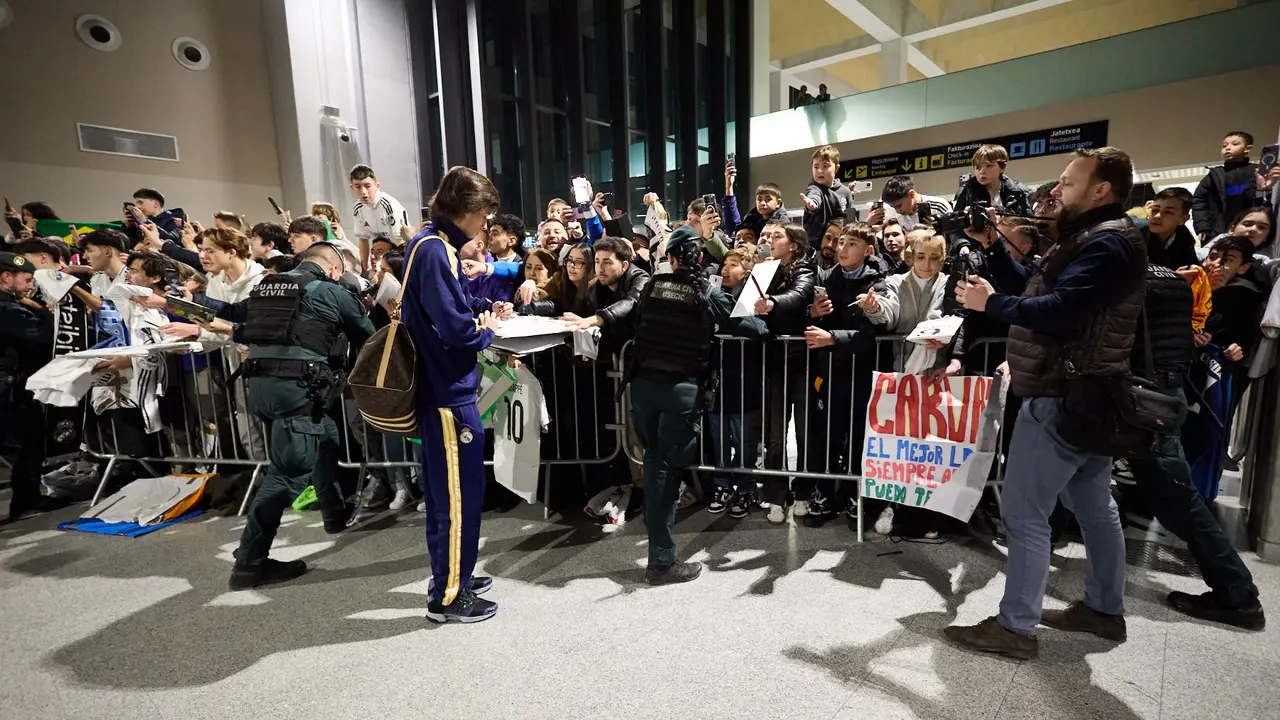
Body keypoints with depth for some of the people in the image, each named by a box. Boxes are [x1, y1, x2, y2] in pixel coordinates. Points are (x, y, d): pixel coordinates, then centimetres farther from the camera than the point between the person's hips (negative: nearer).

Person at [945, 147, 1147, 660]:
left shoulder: (1107, 243, -15)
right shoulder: (1100, 238, 20)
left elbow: (1060, 310, -27)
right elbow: (1048, 296, 15)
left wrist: (992, 302, -18)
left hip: (1062, 397, -11)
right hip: (1080, 394, 11)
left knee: (1024, 513, -7)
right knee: (1094, 506, 18)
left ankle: (1015, 627, 3)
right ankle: (1104, 608, 32)